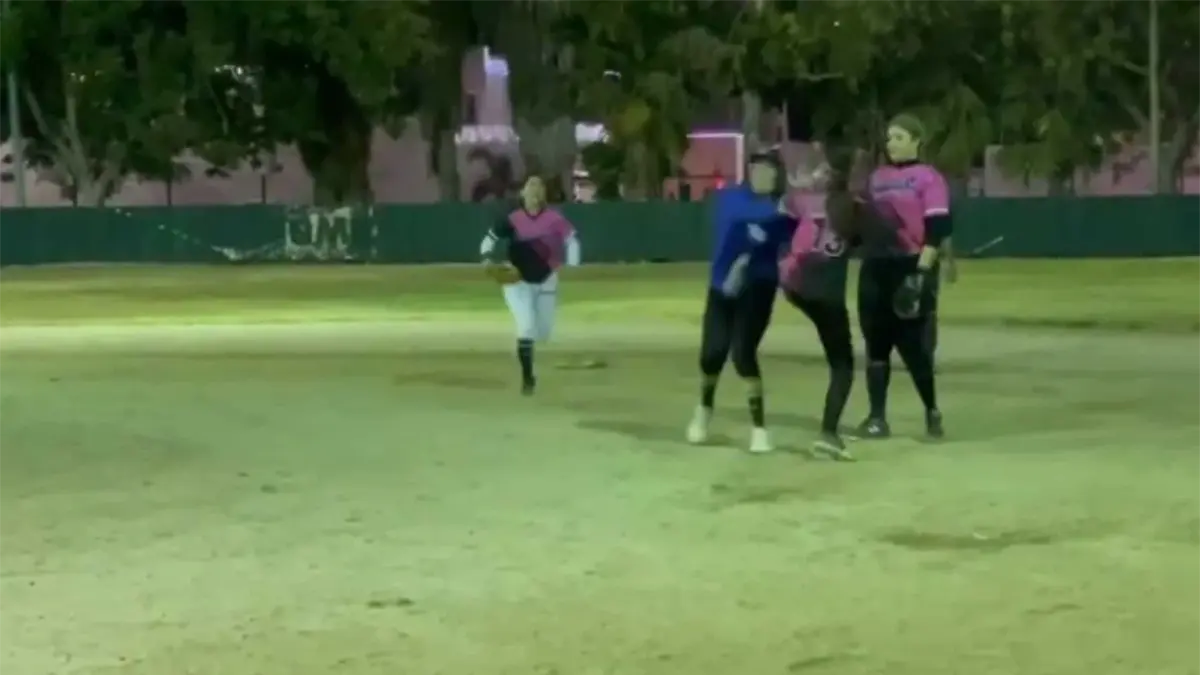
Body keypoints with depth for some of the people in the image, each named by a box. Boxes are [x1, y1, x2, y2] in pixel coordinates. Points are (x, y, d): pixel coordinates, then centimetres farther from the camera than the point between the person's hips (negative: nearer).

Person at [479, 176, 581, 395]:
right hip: (518, 281, -2)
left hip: (545, 281, 2)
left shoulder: (554, 218, -12)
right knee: (526, 327, -16)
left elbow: (571, 239, -6)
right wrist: (490, 262, -22)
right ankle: (527, 377, -1)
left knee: (543, 333, 9)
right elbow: (489, 240, -6)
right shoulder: (512, 220, -14)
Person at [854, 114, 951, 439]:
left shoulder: (928, 178, -4)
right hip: (876, 268, 6)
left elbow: (938, 228, -12)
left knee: (913, 345, -5)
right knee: (876, 344, 5)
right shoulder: (877, 177, 15)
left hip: (912, 267, -6)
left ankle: (932, 412, 13)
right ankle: (877, 417, 11)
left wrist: (922, 271, -19)